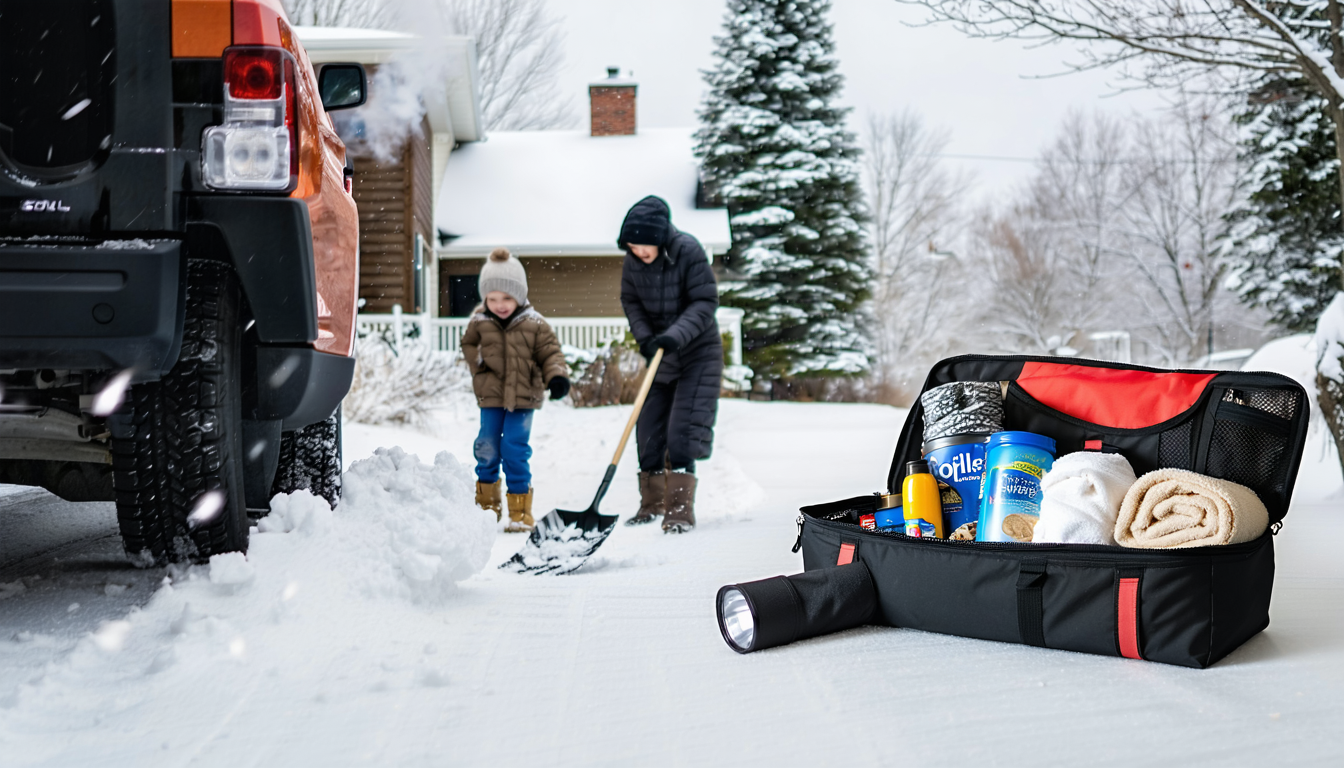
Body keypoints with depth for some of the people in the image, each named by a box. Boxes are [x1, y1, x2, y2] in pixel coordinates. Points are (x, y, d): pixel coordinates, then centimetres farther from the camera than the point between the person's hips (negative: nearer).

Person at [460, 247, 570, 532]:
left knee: (515, 450, -6)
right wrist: (478, 359, -3)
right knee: (487, 448, 6)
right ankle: (487, 503, 25)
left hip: (523, 397, -2)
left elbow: (550, 352, -1)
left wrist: (557, 376, -19)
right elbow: (468, 344, 17)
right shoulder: (479, 322, 0)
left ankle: (521, 511, 5)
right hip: (490, 396, 3)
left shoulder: (534, 324, -6)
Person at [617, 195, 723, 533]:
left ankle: (679, 511, -11)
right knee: (649, 428, 6)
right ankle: (652, 504, 21)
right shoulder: (632, 261, -7)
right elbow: (630, 301, 5)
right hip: (661, 355, 5)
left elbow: (706, 302, -21)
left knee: (683, 430, -14)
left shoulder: (689, 251, -22)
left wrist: (676, 334, -33)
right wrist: (644, 336, -12)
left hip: (698, 352, -5)